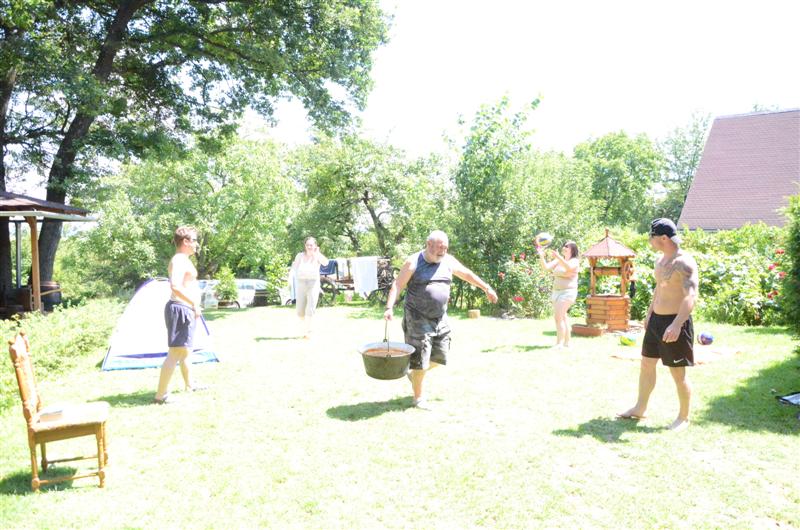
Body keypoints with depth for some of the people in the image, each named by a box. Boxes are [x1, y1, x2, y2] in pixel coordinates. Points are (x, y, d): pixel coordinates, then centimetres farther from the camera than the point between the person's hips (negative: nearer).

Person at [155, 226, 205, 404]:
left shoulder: (183, 260, 17)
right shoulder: (179, 260, -15)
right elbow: (175, 287, -30)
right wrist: (194, 303, -27)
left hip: (186, 310, 11)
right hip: (181, 309, -11)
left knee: (185, 350, 23)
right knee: (175, 352, -10)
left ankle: (190, 385, 39)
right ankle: (161, 395, -7)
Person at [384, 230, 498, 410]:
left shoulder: (448, 261, 6)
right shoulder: (413, 262, -10)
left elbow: (467, 274, 18)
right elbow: (397, 285, -12)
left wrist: (487, 288, 21)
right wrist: (389, 308, -24)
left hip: (440, 318, 6)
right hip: (418, 319, -6)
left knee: (440, 356, 11)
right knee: (420, 358, 0)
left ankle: (414, 374, 37)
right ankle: (418, 397, 16)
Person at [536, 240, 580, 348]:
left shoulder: (575, 261, -7)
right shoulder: (558, 260, 11)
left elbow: (569, 267, -30)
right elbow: (546, 267, 0)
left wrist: (559, 257, -42)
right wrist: (541, 256, -15)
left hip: (568, 292, -8)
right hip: (556, 291, 8)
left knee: (558, 317, -17)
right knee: (562, 316, 15)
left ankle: (559, 343, -16)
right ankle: (566, 342, 26)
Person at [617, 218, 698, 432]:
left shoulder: (684, 262, -19)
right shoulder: (660, 260, 11)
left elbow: (691, 295, -29)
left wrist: (677, 324, -39)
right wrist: (649, 313, 29)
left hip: (675, 322, -9)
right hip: (656, 320, 9)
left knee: (678, 373, 2)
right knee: (647, 364, 15)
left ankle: (684, 417, 18)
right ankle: (640, 408, 28)